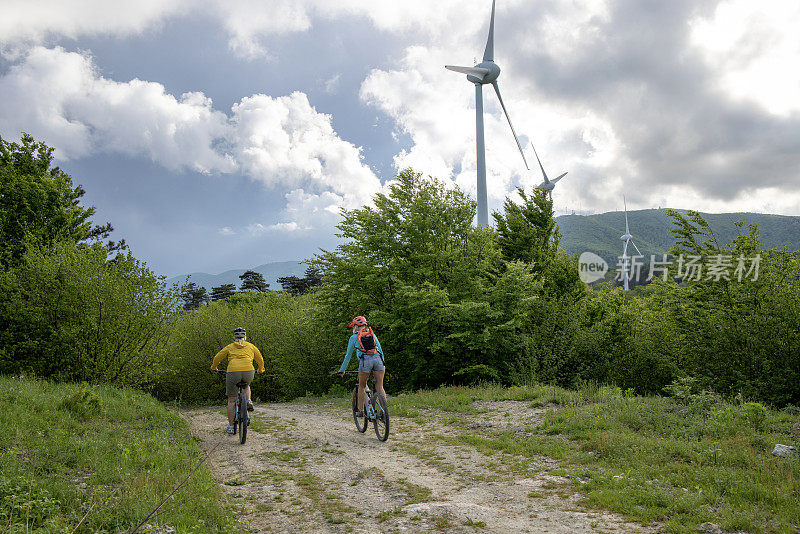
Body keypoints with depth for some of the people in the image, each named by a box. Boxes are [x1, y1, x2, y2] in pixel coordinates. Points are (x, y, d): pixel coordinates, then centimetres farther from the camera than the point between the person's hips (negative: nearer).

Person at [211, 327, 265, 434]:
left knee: (231, 401, 12)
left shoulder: (230, 347, 18)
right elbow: (260, 359, 29)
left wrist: (214, 368, 40)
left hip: (233, 372, -1)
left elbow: (217, 358, 21)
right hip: (248, 372, 1)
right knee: (246, 386, 37)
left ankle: (230, 427, 14)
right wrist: (260, 370, 47)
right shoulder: (251, 346, 20)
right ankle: (248, 401, 10)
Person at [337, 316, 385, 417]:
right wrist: (383, 365, 34)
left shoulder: (353, 337, 15)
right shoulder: (372, 334, 24)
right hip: (378, 358, 3)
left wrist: (342, 370, 26)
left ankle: (361, 411, 16)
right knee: (379, 387, 7)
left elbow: (348, 355, 18)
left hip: (365, 360, -2)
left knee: (361, 387, 15)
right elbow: (380, 350, 26)